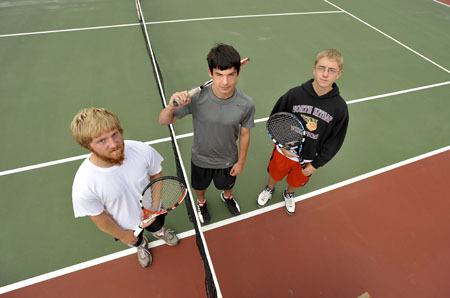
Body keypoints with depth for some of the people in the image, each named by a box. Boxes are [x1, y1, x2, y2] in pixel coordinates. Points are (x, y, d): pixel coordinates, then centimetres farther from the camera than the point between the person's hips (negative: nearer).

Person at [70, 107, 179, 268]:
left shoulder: (143, 151, -35)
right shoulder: (84, 185, -39)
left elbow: (156, 176, -13)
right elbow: (99, 218, -20)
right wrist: (122, 235, -5)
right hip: (127, 227, -1)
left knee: (157, 226, 37)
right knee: (136, 241, 35)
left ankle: (159, 231, 74)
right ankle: (141, 245, 72)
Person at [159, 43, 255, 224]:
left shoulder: (246, 104, -27)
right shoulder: (196, 97, -30)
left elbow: (244, 134, -10)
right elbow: (164, 121, -21)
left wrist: (241, 161, 2)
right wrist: (172, 106, -44)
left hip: (228, 160, 1)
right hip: (201, 158, 0)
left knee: (227, 185, 31)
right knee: (200, 187, 29)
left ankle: (227, 197, 69)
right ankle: (201, 203, 65)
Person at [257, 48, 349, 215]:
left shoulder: (340, 108, -19)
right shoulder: (294, 94, -21)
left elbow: (335, 141, -7)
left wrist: (316, 164, -7)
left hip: (308, 160, 1)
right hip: (284, 151, -1)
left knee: (296, 182, 27)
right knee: (275, 175, 25)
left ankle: (289, 194, 63)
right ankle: (269, 189, 61)